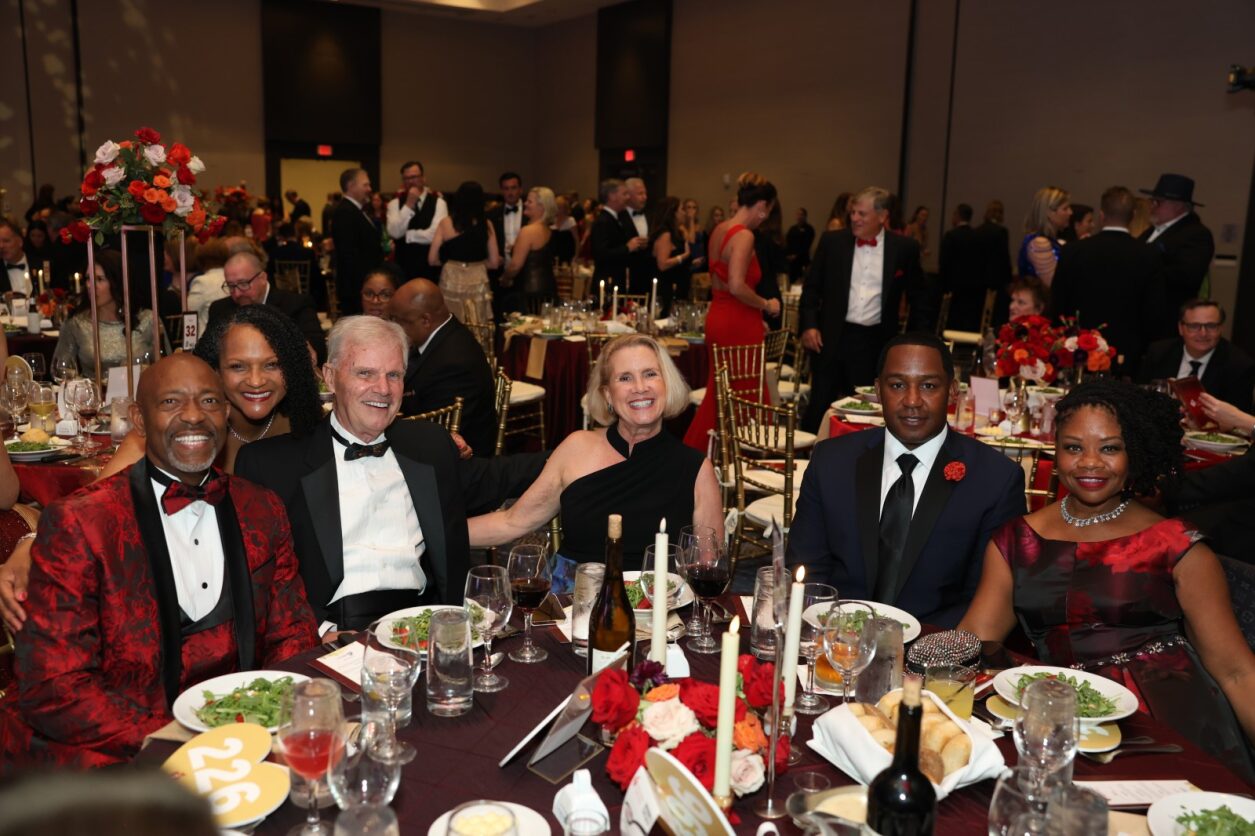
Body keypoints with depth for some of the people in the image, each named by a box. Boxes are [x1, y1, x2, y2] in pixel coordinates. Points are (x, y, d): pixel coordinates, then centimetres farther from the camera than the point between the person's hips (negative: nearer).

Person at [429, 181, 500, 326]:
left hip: (451, 282, -1)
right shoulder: (486, 225, -1)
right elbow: (494, 262, 2)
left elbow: (432, 260, -2)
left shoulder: (446, 224, -3)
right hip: (477, 283, 1)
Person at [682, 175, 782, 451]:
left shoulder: (719, 230, 9)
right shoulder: (744, 236, -17)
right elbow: (737, 286, -28)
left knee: (719, 392, 19)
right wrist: (766, 305, -12)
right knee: (748, 395, 4)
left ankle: (694, 452, 26)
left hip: (717, 317, 9)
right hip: (738, 324, -9)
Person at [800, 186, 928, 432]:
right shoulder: (832, 241, 2)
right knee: (818, 408, 4)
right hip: (833, 338, 0)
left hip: (876, 341, 0)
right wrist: (809, 325, -6)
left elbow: (917, 296, 8)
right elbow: (812, 287, 7)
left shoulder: (905, 248, 1)